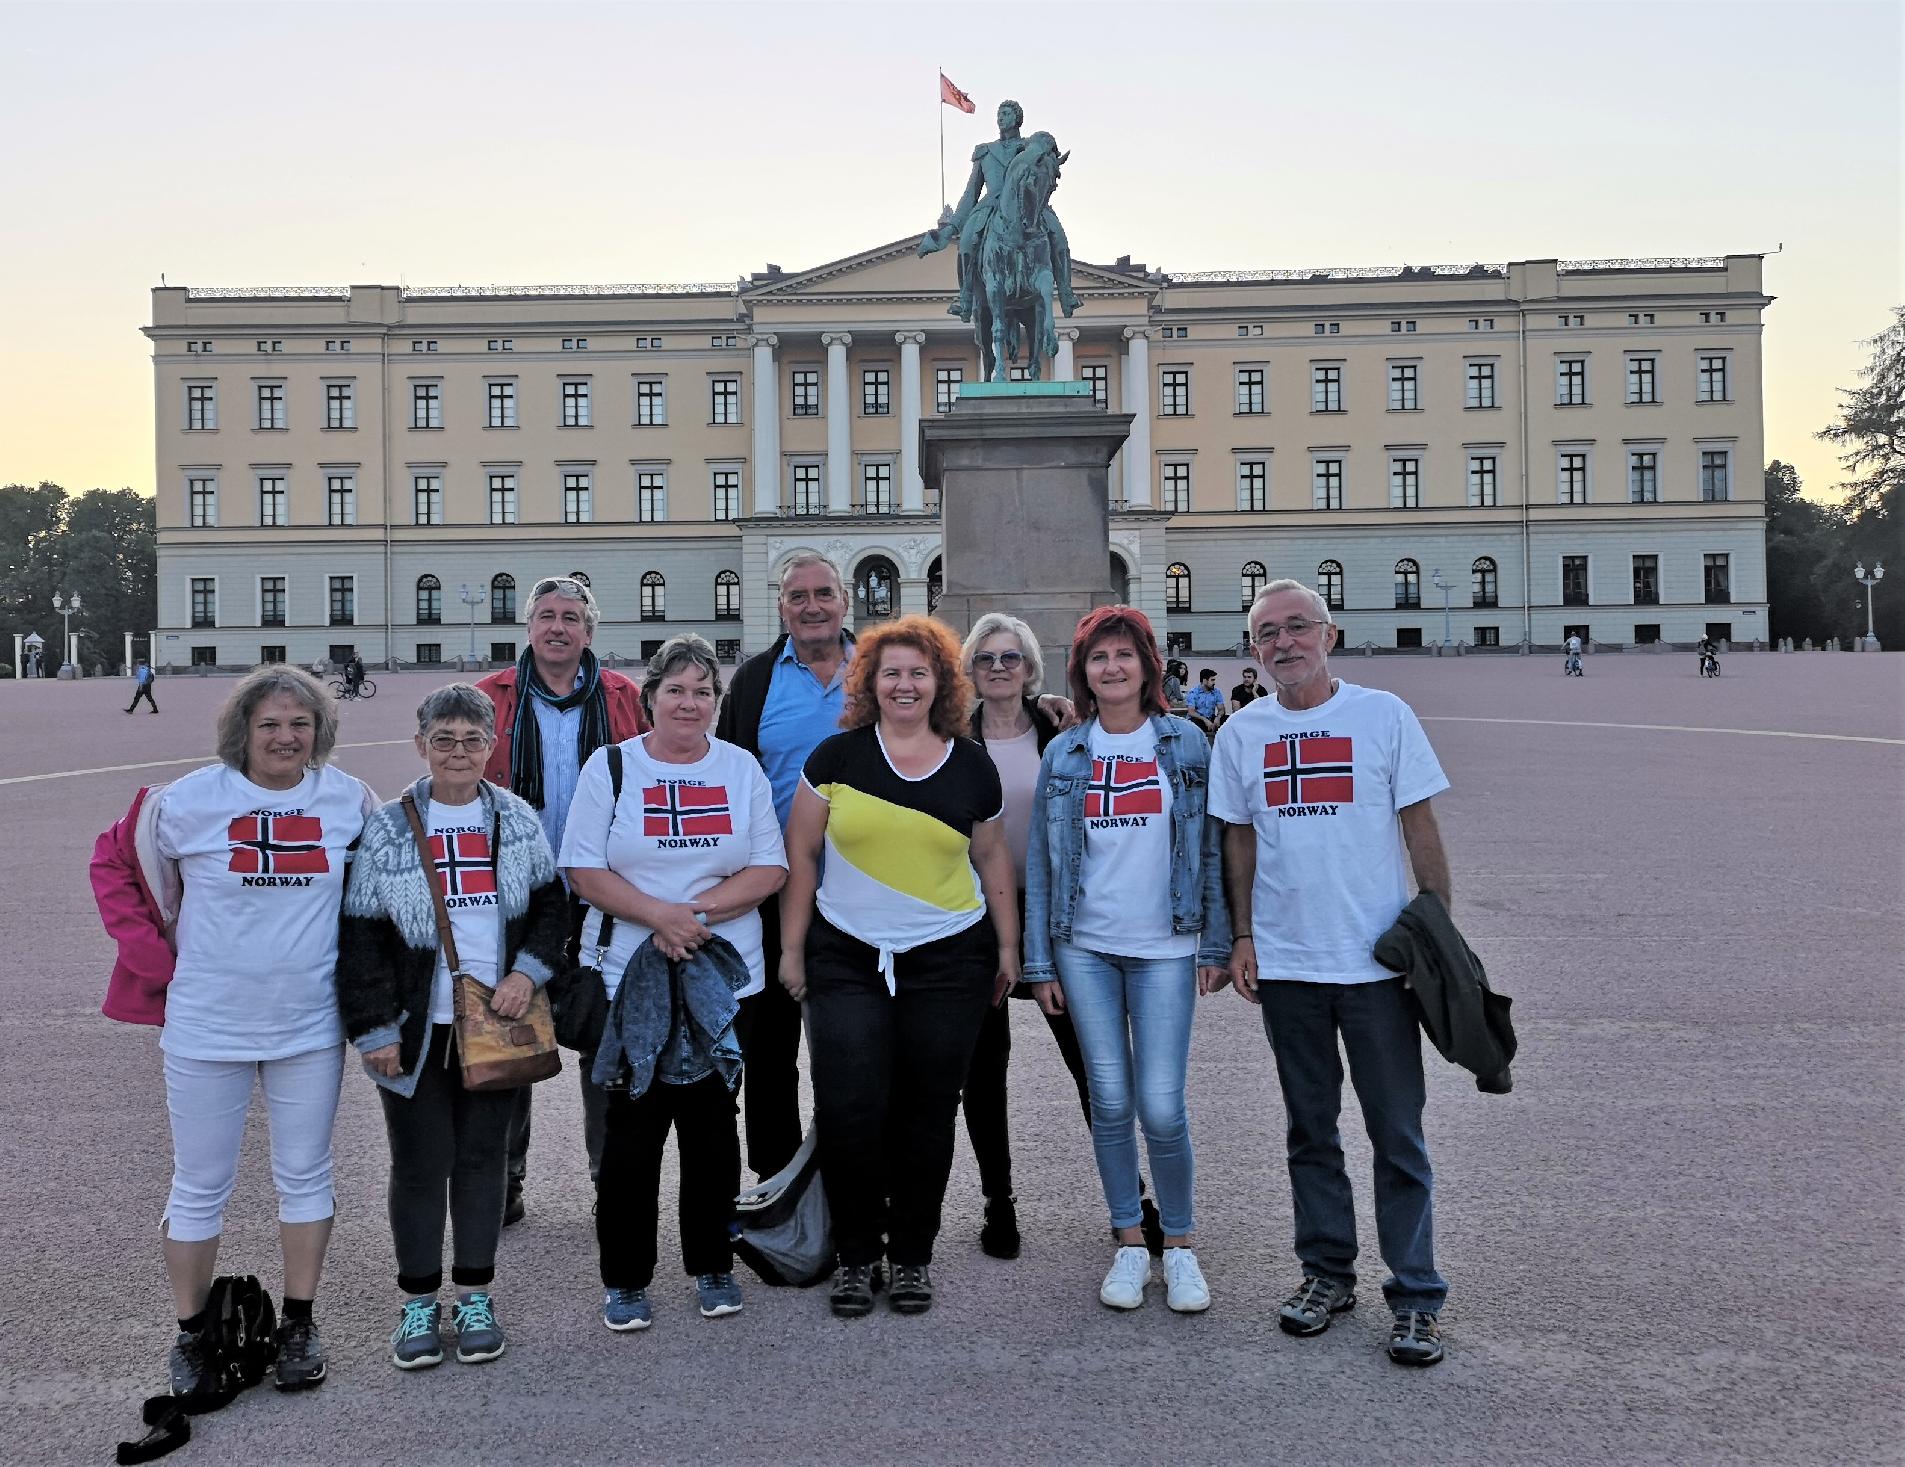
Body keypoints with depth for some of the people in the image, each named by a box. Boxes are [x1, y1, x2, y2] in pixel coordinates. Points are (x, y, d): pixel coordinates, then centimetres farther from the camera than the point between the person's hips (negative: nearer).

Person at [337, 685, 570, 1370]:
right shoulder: (388, 829, -5)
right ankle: (418, 1301, 23)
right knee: (419, 1161, 6)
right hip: (418, 1027, -2)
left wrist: (528, 970, -7)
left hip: (497, 1024, 2)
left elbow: (551, 903, 9)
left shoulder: (519, 821, 3)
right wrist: (374, 1029, -8)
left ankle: (475, 1295, 25)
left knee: (483, 1155, 11)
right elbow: (361, 935, -4)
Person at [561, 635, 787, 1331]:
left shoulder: (742, 769, 7)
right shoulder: (610, 766, 1)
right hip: (628, 977, -1)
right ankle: (624, 1279, 17)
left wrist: (699, 912, -13)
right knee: (631, 1129, 2)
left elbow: (770, 870, 1)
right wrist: (660, 915, -18)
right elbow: (585, 871, -5)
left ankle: (713, 1266, 25)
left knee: (713, 1125, 9)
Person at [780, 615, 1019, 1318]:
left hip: (948, 963, 1)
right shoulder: (837, 757, 1)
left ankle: (912, 1257, 22)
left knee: (926, 1116, 5)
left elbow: (992, 857, 15)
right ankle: (856, 1255, 14)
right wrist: (792, 948, 1)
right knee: (846, 1111, -7)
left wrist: (1008, 945, 13)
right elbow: (800, 855, 4)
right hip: (848, 961, -1)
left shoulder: (971, 766, 5)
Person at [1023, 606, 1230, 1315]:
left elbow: (1211, 847, 3)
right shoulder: (1063, 755, 5)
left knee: (1162, 1106, -5)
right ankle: (1129, 1243, 20)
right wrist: (1040, 962, 3)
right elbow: (1041, 860, 6)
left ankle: (1180, 1243, 15)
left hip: (1164, 949, -2)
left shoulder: (1186, 743, 2)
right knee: (1110, 1102, 4)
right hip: (1084, 949, 2)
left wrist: (1215, 944, -2)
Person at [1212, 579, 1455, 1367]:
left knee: (1398, 1135, 3)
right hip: (1285, 963, 3)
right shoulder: (1241, 732, 4)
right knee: (1310, 1131, 14)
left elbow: (1420, 828, 0)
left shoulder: (1383, 714, -3)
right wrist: (1242, 935, 5)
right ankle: (1327, 1272, 29)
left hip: (1377, 959, -2)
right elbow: (1239, 839, 10)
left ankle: (1415, 1295, 15)